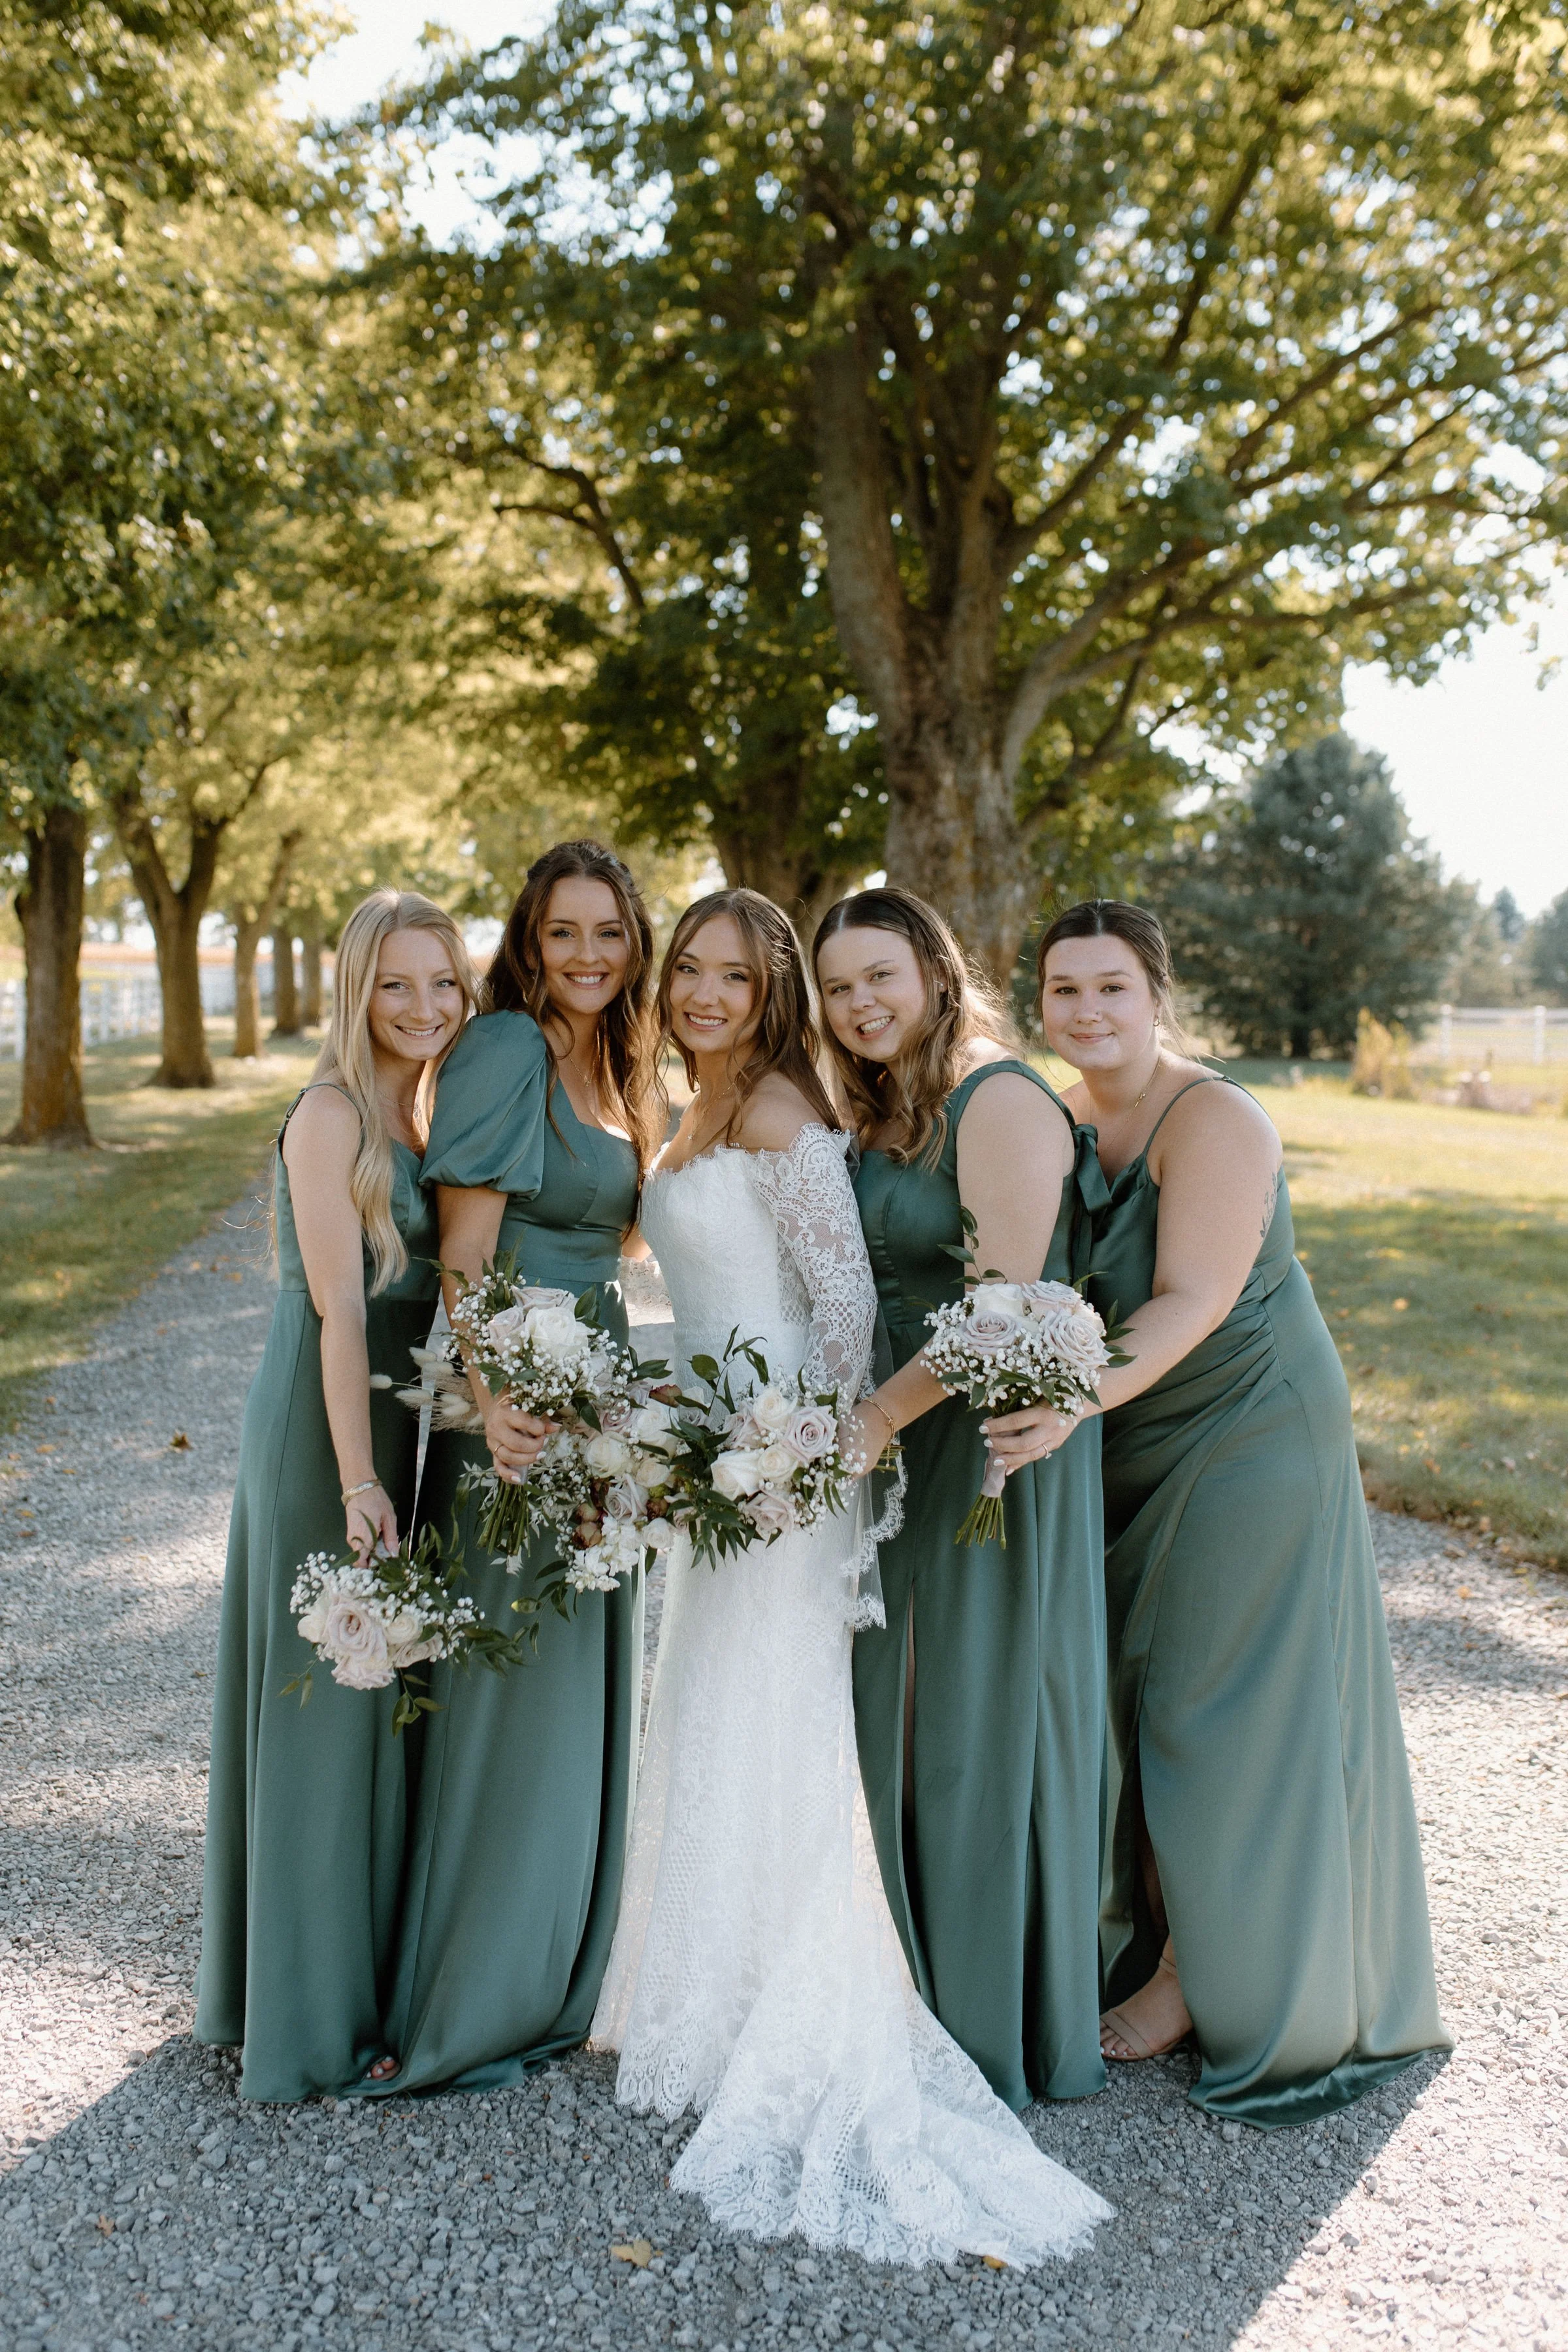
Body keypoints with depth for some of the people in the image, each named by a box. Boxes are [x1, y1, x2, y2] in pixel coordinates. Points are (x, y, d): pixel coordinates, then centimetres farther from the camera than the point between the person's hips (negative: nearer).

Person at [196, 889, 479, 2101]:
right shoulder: (332, 1114, -15)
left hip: (396, 1419, 9)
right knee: (325, 1702, 2)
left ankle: (362, 1976, 36)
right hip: (324, 1431, -8)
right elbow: (339, 1309, -20)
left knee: (376, 1696, 18)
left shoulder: (423, 1113, 11)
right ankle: (313, 2021, 17)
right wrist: (357, 1482, -22)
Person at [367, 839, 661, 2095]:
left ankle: (556, 1977, 35)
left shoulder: (613, 1067, 13)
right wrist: (490, 1398, -30)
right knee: (508, 1693, 1)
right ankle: (466, 2009, 18)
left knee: (584, 1695, 17)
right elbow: (464, 1248, -19)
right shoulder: (505, 1047, -12)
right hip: (517, 1407, -8)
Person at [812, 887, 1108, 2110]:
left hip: (995, 1435, -8)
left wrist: (871, 1416, -22)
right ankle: (932, 1993, 32)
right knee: (907, 1713, 15)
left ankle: (1006, 2026, 21)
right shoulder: (883, 1117, 13)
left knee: (987, 1713, 3)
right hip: (906, 1438, 8)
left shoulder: (1001, 1101, -14)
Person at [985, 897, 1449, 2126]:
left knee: (1221, 1704, 2)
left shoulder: (1213, 1121, -20)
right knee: (1136, 1690, 13)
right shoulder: (1064, 1119, 4)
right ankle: (1159, 1944, 29)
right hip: (1140, 1454, 7)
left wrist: (1078, 1402, -40)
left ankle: (1197, 1979, 18)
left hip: (1250, 1438, -7)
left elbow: (1190, 1300, -28)